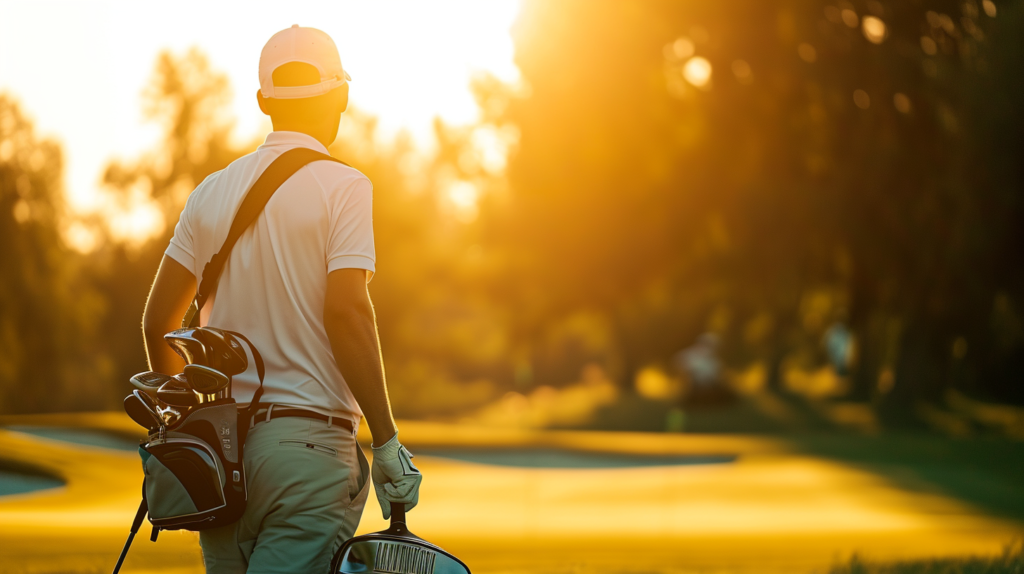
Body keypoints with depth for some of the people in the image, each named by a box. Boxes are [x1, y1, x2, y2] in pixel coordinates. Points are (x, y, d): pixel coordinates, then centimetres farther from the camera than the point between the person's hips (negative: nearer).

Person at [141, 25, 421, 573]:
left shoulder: (212, 192, 12)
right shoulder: (342, 187, -4)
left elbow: (157, 321, 11)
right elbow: (345, 312, -15)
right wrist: (387, 442, -11)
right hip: (308, 443, -6)